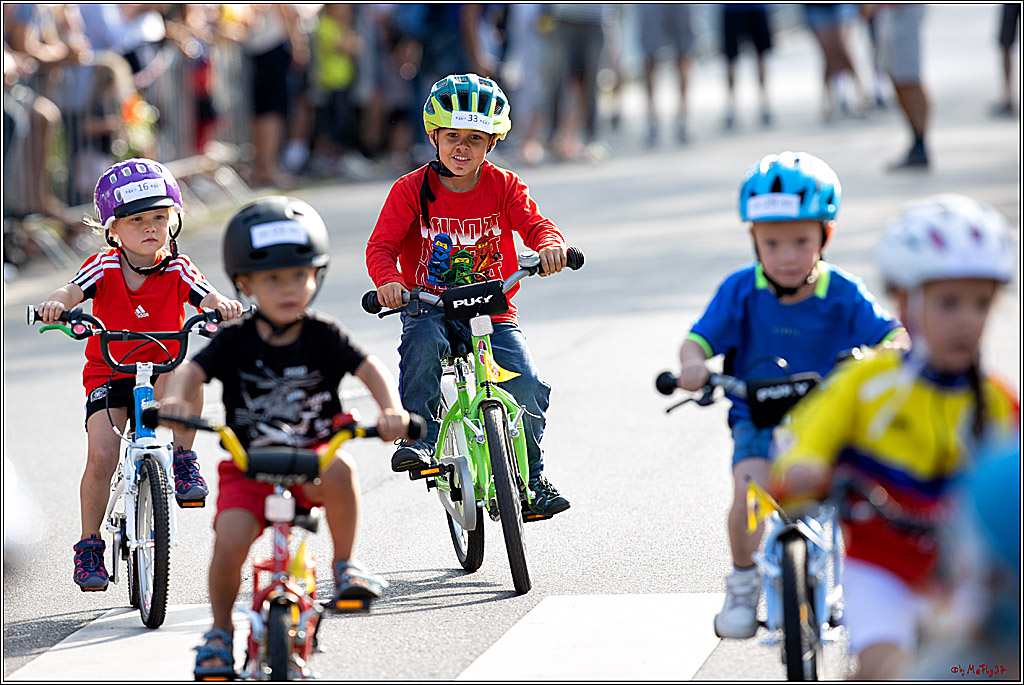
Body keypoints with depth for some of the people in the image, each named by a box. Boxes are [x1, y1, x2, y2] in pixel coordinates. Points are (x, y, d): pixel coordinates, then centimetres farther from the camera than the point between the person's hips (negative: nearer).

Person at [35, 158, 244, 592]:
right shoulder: (105, 268, -8)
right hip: (108, 374, 0)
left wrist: (222, 306, -47)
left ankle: (183, 460, -16)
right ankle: (90, 546, -1)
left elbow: (207, 298, -23)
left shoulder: (176, 270, -8)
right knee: (101, 455, -18)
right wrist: (57, 304, -49)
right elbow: (73, 290, -25)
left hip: (162, 373, 0)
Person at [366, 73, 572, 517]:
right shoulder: (411, 190, -5)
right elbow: (381, 245, -11)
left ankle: (531, 477, 1)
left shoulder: (504, 187, 0)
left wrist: (549, 246, -37)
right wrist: (388, 280, -33)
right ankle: (420, 437, -23)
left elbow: (536, 225, -12)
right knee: (423, 341, -36)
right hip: (429, 308, -1)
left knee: (527, 385, -16)